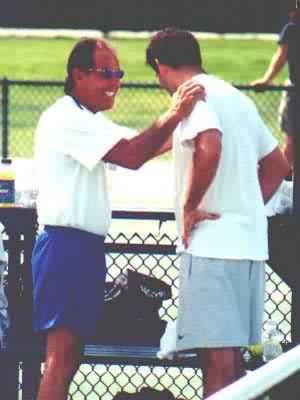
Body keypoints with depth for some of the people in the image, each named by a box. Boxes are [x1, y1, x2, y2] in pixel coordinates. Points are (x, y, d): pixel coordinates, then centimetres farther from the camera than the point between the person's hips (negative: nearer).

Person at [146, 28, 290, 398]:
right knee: (232, 357, 13)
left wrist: (189, 207, -17)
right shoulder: (237, 97, 20)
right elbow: (277, 164, 26)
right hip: (249, 240, 9)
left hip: (211, 243, -9)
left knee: (216, 358, -11)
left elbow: (209, 148, -27)